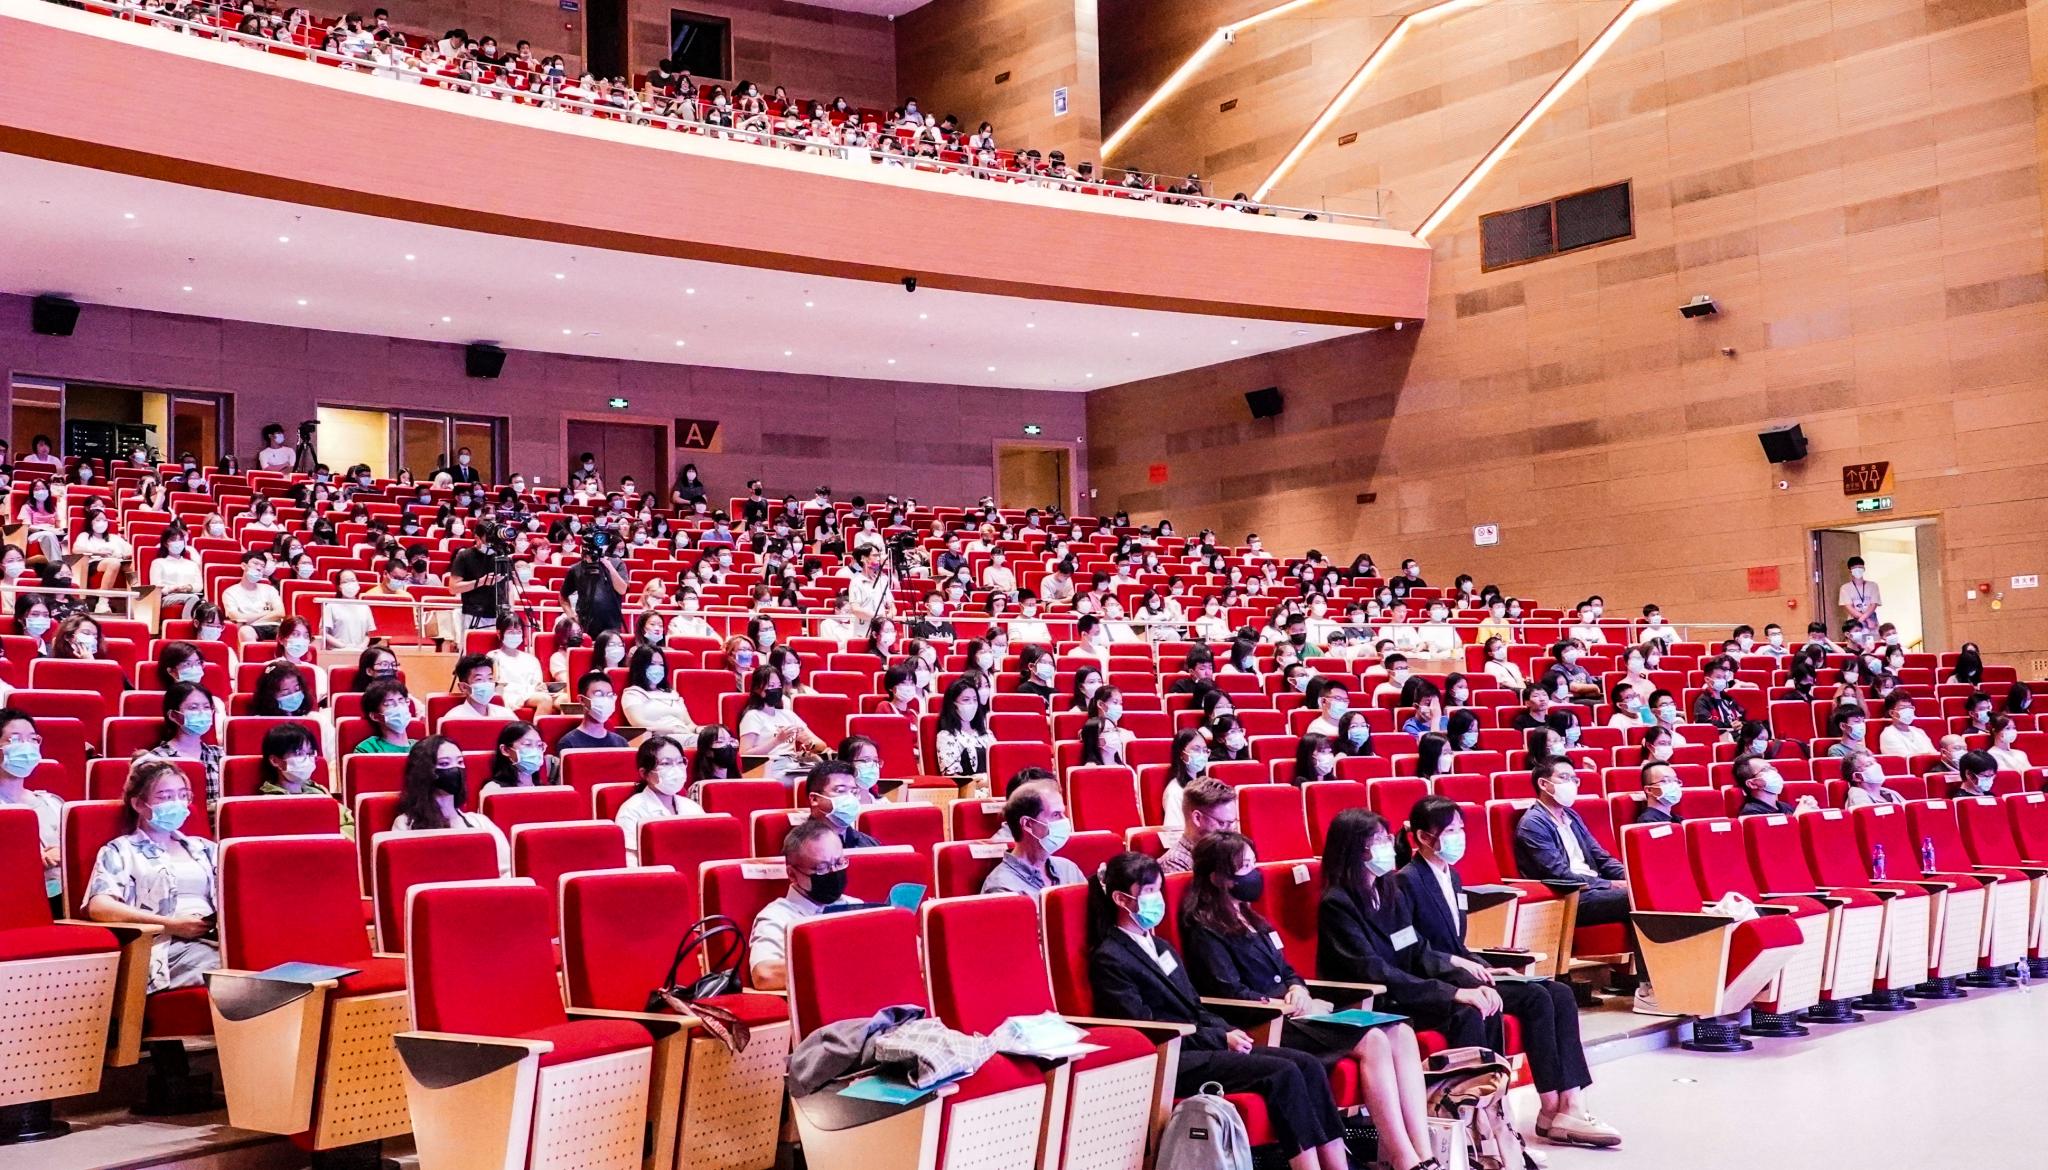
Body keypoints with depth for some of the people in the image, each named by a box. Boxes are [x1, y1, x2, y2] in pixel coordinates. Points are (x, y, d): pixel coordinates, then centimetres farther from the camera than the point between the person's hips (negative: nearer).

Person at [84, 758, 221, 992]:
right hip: (168, 946, -5)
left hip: (216, 939, 5)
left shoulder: (203, 848, 28)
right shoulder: (121, 851, 12)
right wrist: (171, 924, -12)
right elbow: (98, 907, -4)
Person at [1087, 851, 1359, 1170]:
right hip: (1171, 1063, -8)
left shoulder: (1162, 948, 21)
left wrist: (1229, 1033, 0)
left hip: (1198, 1046, 8)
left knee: (1307, 1064, -10)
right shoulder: (1108, 960, -5)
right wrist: (1221, 1039, -13)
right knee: (1283, 1073, -23)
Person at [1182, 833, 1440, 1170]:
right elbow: (1230, 993, -12)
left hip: (1291, 1014, 9)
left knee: (1401, 1033, -13)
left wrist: (1298, 990, 1)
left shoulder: (1252, 920, 24)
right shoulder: (1204, 930, -3)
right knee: (1373, 1041, -26)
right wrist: (1289, 1005, -10)